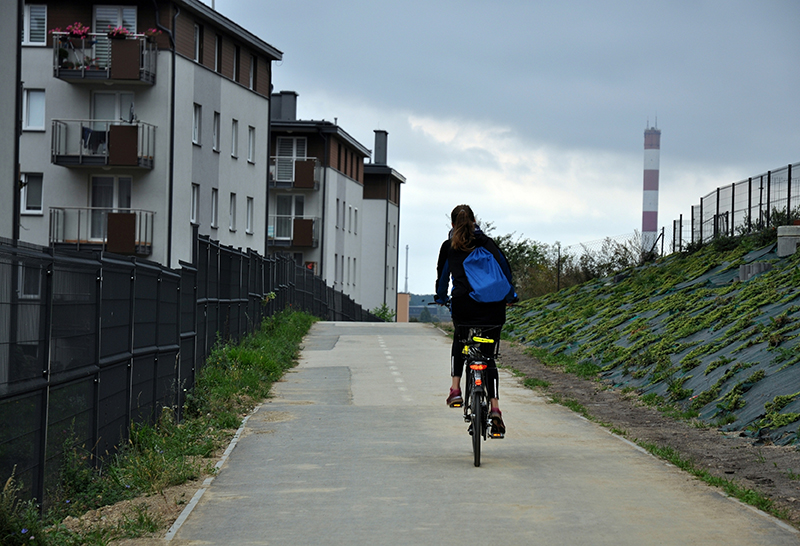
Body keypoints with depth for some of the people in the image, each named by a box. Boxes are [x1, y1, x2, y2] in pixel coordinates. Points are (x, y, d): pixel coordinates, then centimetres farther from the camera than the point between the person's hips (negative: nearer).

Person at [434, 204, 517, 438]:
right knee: (488, 356, 8)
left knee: (459, 342, 31)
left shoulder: (448, 247, 11)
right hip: (492, 307, 0)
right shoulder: (487, 243, 12)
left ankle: (455, 389, 17)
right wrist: (510, 296, 23)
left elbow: (442, 275, 20)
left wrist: (441, 298, 38)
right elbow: (504, 269, 9)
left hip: (463, 305, 0)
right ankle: (495, 407, -9)